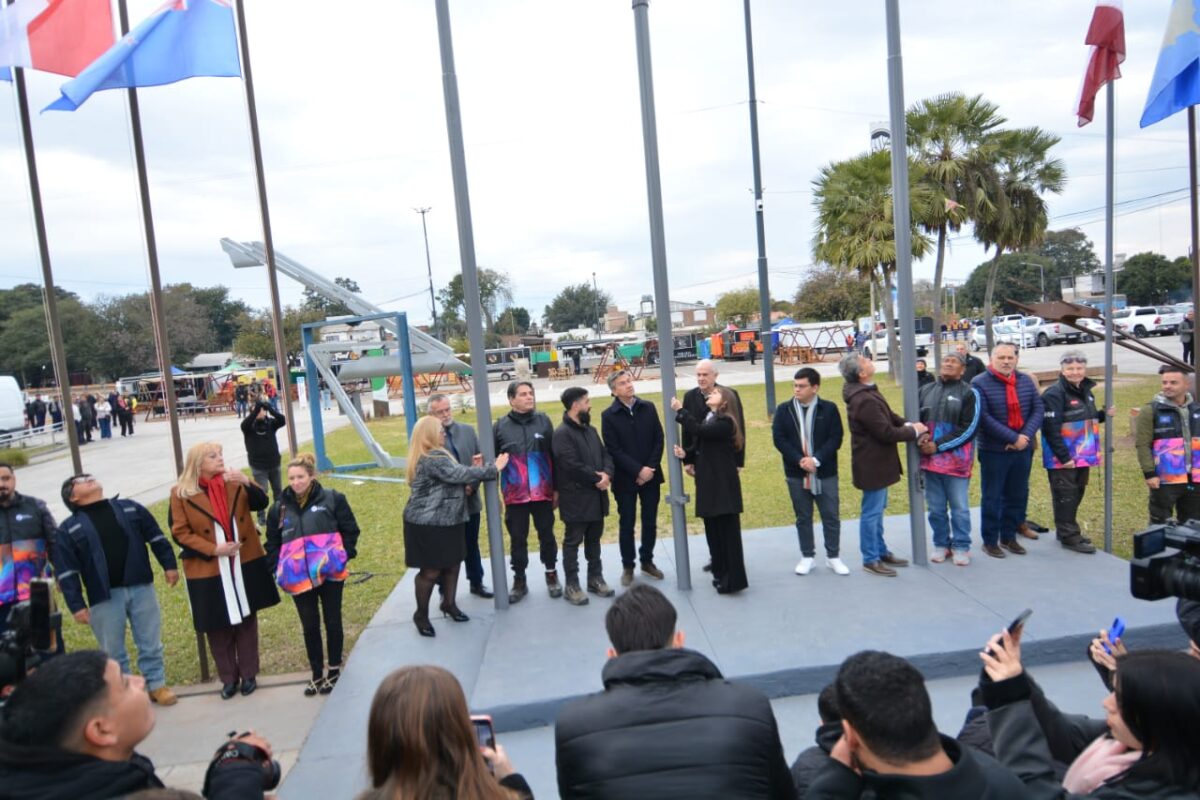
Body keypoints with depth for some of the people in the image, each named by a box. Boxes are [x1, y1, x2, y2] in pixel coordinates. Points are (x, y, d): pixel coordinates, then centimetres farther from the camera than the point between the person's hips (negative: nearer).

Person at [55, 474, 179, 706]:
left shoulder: (131, 509, 6)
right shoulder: (68, 529, 1)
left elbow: (156, 537, 10)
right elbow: (67, 573, -2)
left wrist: (169, 564, 5)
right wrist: (76, 605, -6)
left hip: (141, 588, 1)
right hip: (104, 597, -1)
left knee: (150, 643, 9)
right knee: (113, 651, 9)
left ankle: (157, 684, 22)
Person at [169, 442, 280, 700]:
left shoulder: (235, 482, 1)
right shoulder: (181, 493, -6)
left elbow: (261, 503, -9)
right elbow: (180, 533, -6)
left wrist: (247, 483, -26)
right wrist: (213, 549, -15)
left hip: (244, 564, 2)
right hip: (209, 570, -2)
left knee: (246, 620, 11)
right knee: (218, 627, 8)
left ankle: (249, 674, 24)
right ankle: (229, 678, 25)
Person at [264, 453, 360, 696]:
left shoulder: (332, 499, -3)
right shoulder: (280, 508, 6)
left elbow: (350, 530, 1)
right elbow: (272, 543, 14)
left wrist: (344, 555, -7)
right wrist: (277, 568, 3)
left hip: (330, 572, -2)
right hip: (299, 577, 2)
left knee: (332, 621, 9)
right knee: (309, 626, 10)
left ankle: (334, 670, 24)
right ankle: (317, 674, 24)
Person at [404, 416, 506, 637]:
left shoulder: (432, 457, 14)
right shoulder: (433, 459, -21)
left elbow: (452, 477, 16)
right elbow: (459, 474, -25)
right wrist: (493, 469, -19)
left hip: (446, 521, 10)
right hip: (428, 525, -10)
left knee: (452, 565, 15)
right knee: (431, 571, 0)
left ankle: (449, 604, 31)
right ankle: (421, 614, 16)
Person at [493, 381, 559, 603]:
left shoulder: (544, 421, 1)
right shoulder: (500, 426, -2)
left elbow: (554, 455, 3)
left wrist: (557, 487, 2)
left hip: (543, 492, 1)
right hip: (515, 494, 0)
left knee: (547, 535, 12)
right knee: (518, 539, 9)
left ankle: (551, 574, 30)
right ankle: (519, 580, 23)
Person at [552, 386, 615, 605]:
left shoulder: (590, 430, 13)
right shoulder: (562, 433, -15)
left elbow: (605, 454, 9)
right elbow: (572, 466, -23)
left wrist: (606, 474, -11)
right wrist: (596, 479, -14)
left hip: (596, 496, 8)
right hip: (575, 499, -8)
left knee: (594, 540, 17)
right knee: (573, 542, 3)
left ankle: (595, 579, 28)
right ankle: (572, 585, 11)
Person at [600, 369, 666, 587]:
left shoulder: (648, 407, 2)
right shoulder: (609, 415, -7)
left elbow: (659, 440, 1)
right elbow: (613, 450, -11)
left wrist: (650, 468, -9)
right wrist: (638, 470, -16)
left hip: (650, 475, 3)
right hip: (625, 478, -3)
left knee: (650, 522, 11)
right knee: (626, 524, 6)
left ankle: (647, 561, 28)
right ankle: (627, 566, 20)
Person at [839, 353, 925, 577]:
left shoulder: (866, 392, 6)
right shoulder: (864, 401, -27)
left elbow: (888, 416, 13)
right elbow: (886, 432, -24)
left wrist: (908, 424, -4)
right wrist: (914, 432, -10)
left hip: (877, 460, 10)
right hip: (872, 463, -10)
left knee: (877, 510, 20)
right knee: (872, 512, 2)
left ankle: (881, 552, 34)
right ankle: (871, 560, 14)